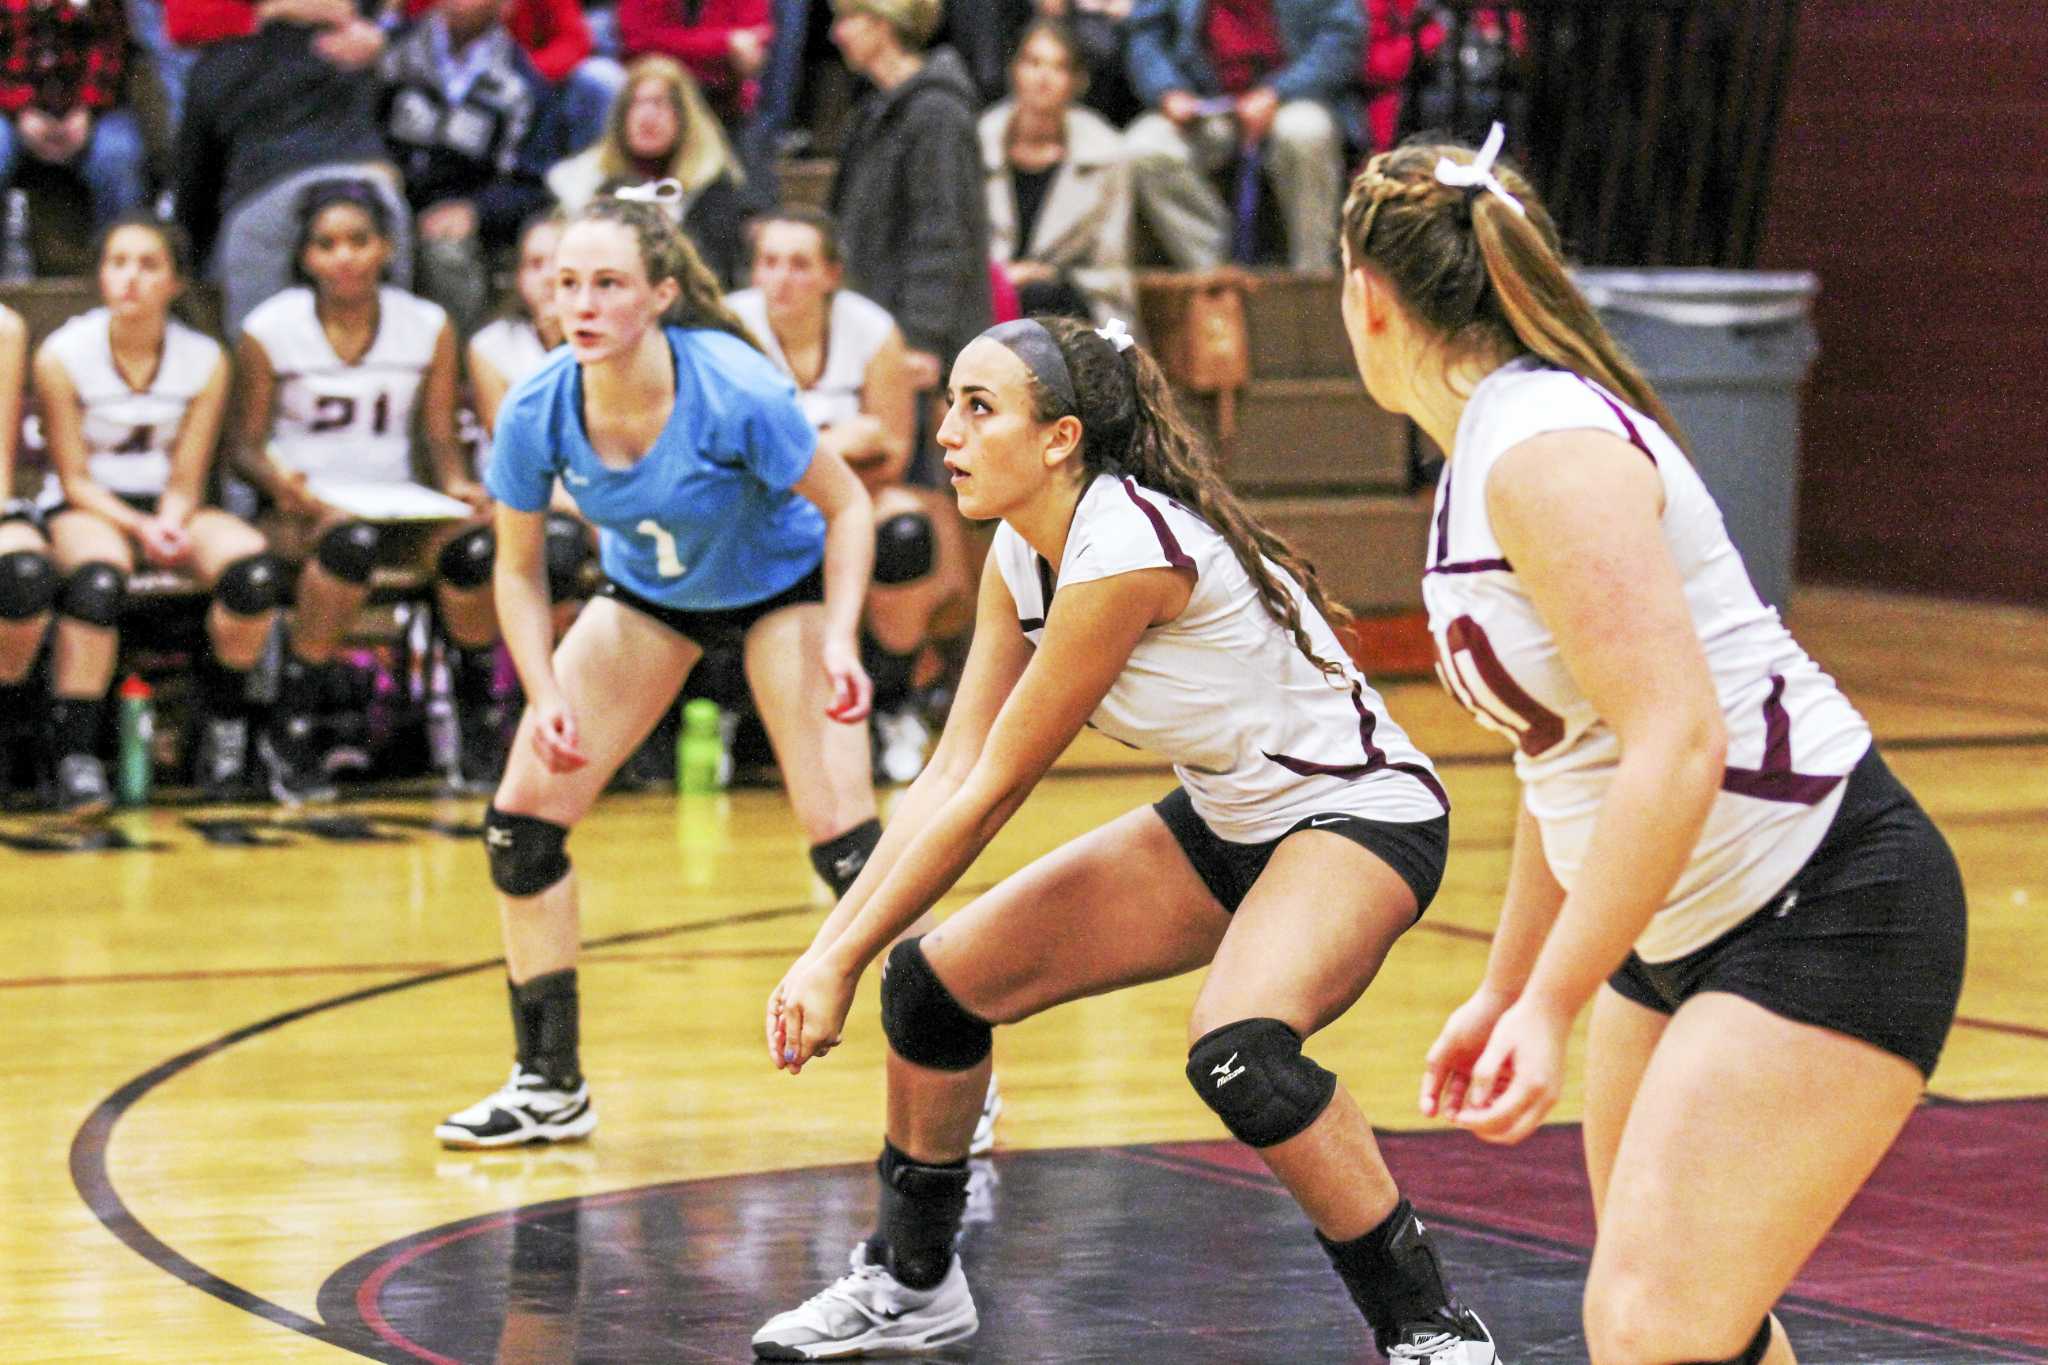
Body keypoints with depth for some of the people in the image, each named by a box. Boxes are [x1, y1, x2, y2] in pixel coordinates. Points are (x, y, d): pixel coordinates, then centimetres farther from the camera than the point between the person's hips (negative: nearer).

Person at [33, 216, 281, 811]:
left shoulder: (204, 360, -2)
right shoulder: (62, 356, -9)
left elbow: (185, 481, 0)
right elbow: (74, 480, -7)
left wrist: (168, 526, -21)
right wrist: (139, 528, -22)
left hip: (169, 509, 3)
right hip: (88, 509, -3)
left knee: (254, 570, -27)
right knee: (97, 579, -38)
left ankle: (223, 717, -3)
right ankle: (76, 756, -31)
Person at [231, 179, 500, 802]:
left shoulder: (428, 326, 7)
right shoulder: (270, 331, -1)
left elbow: (440, 439, 9)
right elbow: (246, 447, 1)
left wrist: (458, 485, -14)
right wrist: (280, 481, -22)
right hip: (302, 511, -3)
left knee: (476, 543, -30)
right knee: (353, 539, -39)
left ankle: (479, 726, -11)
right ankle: (289, 730, -29)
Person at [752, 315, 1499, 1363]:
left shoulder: (1122, 548, -28)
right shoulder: (1022, 553, -2)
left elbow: (993, 793, -23)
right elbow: (950, 774, -1)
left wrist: (846, 963, -16)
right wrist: (827, 949, -11)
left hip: (1359, 814, -9)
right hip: (1223, 824, 10)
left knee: (1237, 1051, -36)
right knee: (933, 979, 6)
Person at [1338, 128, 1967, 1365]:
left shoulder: (1546, 450, -19)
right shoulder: (1489, 453, 11)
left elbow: (1677, 748, -27)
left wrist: (1552, 1008, -26)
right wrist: (1505, 991, 24)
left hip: (1828, 914, -11)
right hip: (1683, 931, 11)